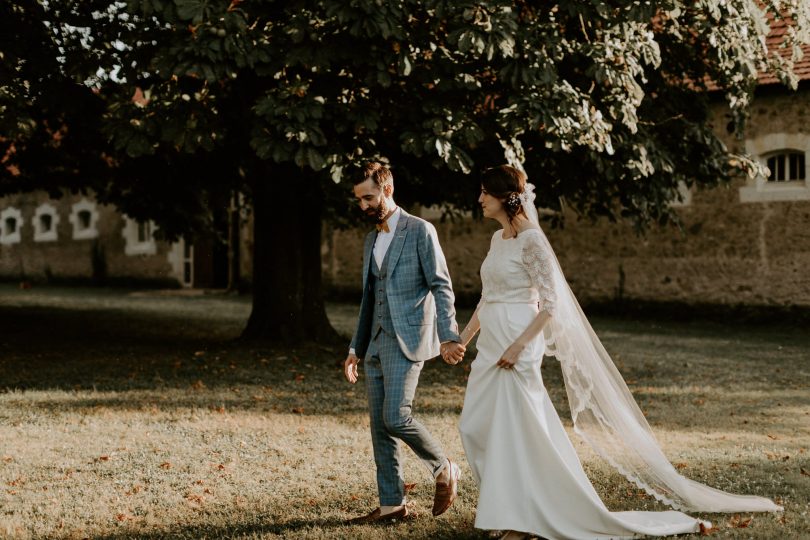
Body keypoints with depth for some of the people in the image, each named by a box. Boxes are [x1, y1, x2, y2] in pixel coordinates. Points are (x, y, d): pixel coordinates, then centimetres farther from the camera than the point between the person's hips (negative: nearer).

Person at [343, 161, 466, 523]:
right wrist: (355, 349, 21)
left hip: (407, 340, -8)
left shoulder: (420, 231, -5)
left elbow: (441, 286, -9)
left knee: (396, 417, -17)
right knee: (379, 425, 5)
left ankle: (444, 470, 6)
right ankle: (391, 504, 11)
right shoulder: (372, 239, 18)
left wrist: (448, 336, -19)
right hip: (377, 342, 8)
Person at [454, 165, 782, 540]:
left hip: (516, 346, -9)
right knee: (475, 425, 9)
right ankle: (510, 508, 21)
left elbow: (550, 303, -17)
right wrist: (463, 337, 18)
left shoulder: (530, 240, -13)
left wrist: (518, 345, -22)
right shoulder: (498, 239, 13)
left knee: (515, 430, -5)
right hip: (490, 346, 9)